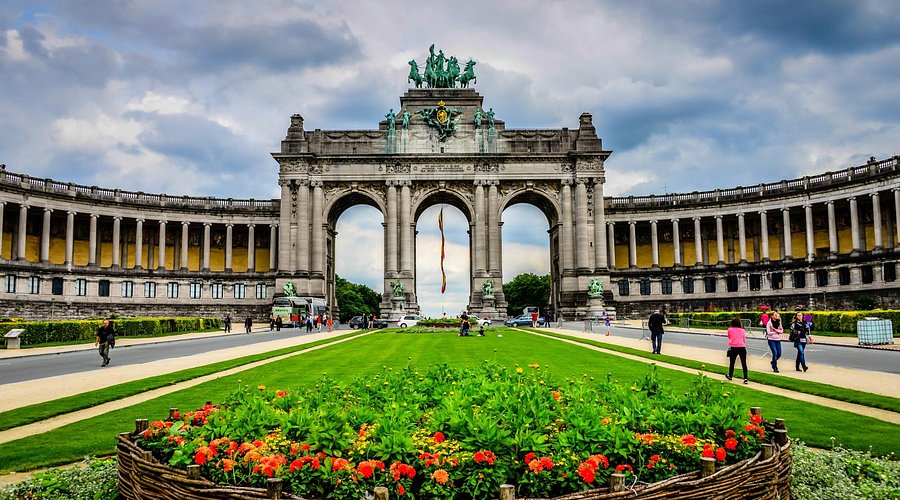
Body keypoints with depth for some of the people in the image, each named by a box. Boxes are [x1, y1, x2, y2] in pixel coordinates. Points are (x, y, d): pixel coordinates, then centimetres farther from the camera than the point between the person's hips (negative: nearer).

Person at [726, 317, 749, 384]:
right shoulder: (742, 330, 9)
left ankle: (730, 376, 31)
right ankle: (745, 379, -6)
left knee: (732, 362, 15)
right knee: (744, 363, 0)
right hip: (742, 347, 1)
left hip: (734, 347, 0)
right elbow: (744, 340, 14)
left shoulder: (730, 330, 7)